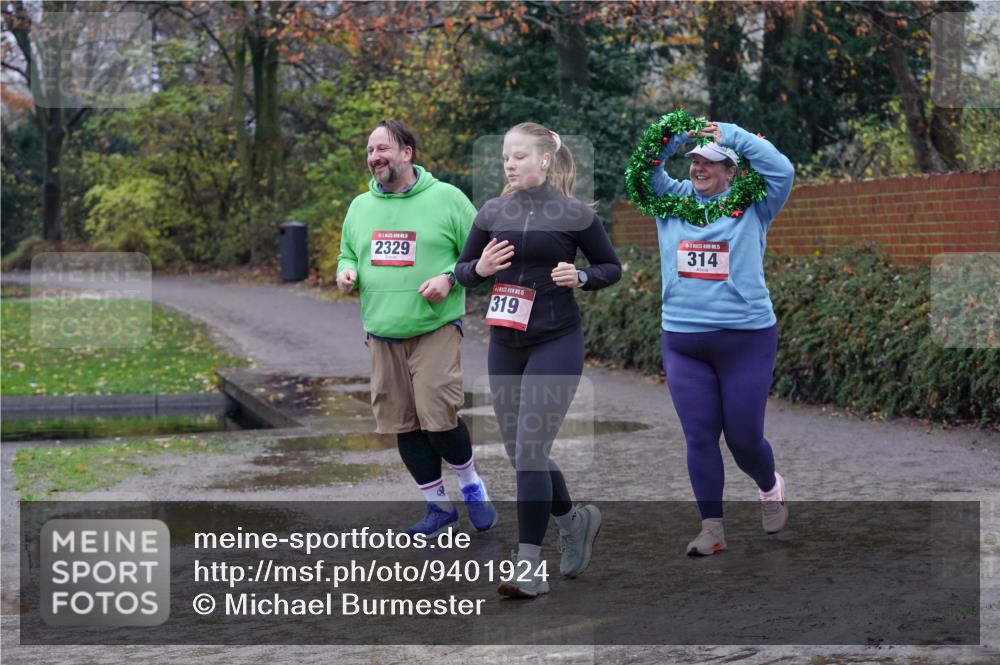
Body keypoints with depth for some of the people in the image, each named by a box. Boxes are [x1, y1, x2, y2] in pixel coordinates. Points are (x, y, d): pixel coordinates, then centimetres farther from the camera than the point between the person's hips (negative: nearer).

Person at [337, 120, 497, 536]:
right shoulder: (360, 206, 12)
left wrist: (450, 277, -17)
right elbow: (347, 254, 24)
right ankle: (438, 506, 22)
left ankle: (471, 484, 14)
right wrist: (347, 271, 1)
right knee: (402, 425, 6)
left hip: (435, 330, -5)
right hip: (382, 336, 5)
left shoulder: (446, 198, -3)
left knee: (438, 418, -14)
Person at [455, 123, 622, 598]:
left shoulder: (574, 214, -5)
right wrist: (480, 268, -10)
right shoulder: (492, 212, 5)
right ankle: (574, 521, 37)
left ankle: (530, 567, -5)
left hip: (556, 344, -5)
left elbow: (612, 267, 5)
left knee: (530, 450, -12)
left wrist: (580, 277, -15)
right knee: (520, 452, 11)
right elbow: (461, 270, 12)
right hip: (505, 345, 5)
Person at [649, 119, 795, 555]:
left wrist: (732, 135, -10)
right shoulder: (674, 201, 9)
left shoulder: (753, 206, 0)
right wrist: (675, 138, -9)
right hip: (682, 342, 3)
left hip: (747, 338, -3)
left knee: (744, 436, 3)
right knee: (699, 437, 2)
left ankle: (769, 488, 35)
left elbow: (781, 170, -12)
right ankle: (712, 529, 8)